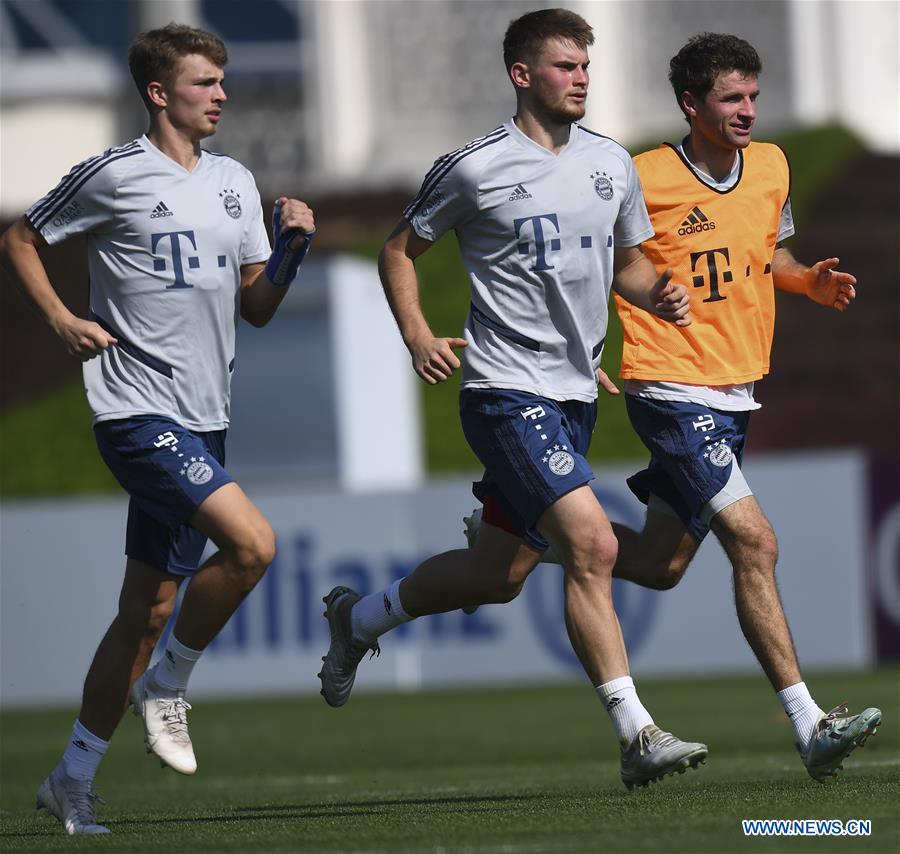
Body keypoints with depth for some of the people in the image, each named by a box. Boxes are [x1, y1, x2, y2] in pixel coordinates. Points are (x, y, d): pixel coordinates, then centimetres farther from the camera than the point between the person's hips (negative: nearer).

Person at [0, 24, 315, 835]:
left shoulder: (235, 182, 14)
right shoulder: (113, 176, -6)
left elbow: (256, 306, 16)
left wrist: (292, 248, -1)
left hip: (202, 420, 7)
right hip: (138, 410, -7)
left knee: (146, 609, 9)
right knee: (252, 541, -24)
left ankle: (72, 782, 18)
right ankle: (166, 685, -2)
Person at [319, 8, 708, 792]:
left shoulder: (612, 163, 9)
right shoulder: (474, 169, -7)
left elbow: (627, 263, 21)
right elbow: (401, 250, 4)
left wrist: (659, 294, -2)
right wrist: (417, 336, -11)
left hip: (576, 391, 7)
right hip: (508, 393, -7)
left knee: (501, 573, 15)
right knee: (592, 545, -20)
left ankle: (358, 618, 39)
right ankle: (636, 735, -19)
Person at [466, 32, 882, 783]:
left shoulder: (772, 167, 6)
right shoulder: (643, 181, -12)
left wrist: (811, 281, 3)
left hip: (735, 394, 8)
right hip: (672, 390, -8)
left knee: (661, 565, 15)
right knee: (754, 544, -18)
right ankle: (810, 727, -20)